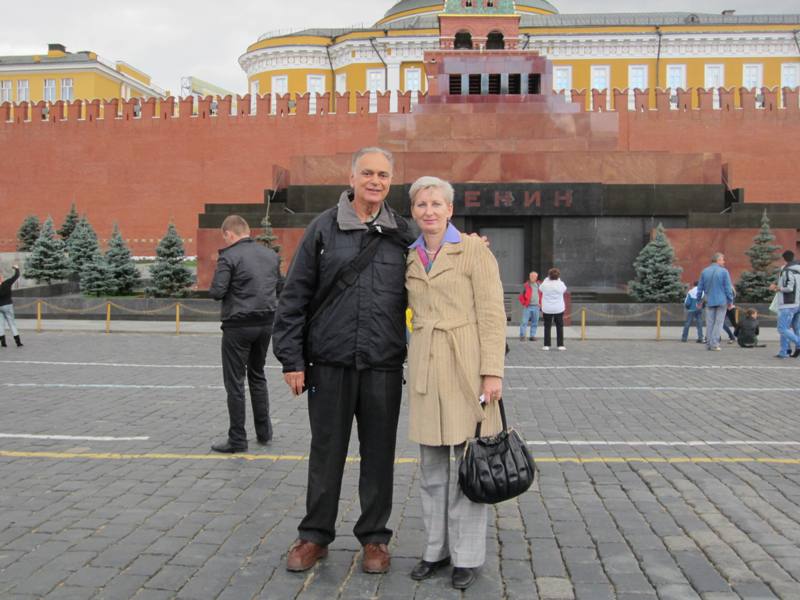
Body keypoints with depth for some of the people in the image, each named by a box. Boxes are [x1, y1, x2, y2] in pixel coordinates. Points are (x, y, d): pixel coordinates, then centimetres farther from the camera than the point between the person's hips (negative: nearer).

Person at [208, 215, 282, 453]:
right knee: (257, 375, 21)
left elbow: (217, 292, -15)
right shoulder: (271, 254, 7)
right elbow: (279, 287, 14)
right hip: (266, 323, 6)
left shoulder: (229, 256, -12)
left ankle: (237, 439, 7)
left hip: (238, 325, -6)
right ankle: (264, 431, 25)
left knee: (235, 382, 3)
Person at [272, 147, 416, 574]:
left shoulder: (402, 234, 7)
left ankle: (374, 538, 25)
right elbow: (295, 296, 1)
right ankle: (315, 536, 25)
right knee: (326, 453, 9)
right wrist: (291, 359, -3)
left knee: (379, 455, 9)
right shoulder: (324, 229, 2)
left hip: (383, 365, 1)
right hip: (330, 363, -1)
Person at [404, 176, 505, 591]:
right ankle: (436, 548, 24)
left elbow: (492, 314, -8)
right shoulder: (409, 258, 11)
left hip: (465, 364, -5)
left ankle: (467, 555, 15)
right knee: (432, 465, 11)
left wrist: (492, 371, -14)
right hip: (425, 367, 5)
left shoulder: (474, 250, -3)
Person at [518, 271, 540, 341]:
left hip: (536, 307, 4)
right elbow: (521, 296, 1)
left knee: (535, 322, 6)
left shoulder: (538, 285, 10)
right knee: (524, 322, -6)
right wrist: (524, 303, -6)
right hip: (528, 307, -4)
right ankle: (522, 336, -3)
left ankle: (532, 336, 14)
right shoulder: (526, 285, -1)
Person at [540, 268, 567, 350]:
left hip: (547, 309, 0)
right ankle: (560, 345, 6)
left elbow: (540, 288, 14)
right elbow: (565, 290, 14)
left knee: (547, 327, 6)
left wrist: (547, 278, 18)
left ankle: (547, 345, 3)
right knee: (559, 327, 8)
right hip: (559, 309, 0)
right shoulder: (560, 284, -9)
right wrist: (559, 279, 20)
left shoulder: (545, 284, -9)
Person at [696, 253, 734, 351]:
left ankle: (709, 344, 7)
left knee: (709, 323, 8)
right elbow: (728, 288, -7)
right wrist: (730, 301, 0)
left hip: (709, 302, 4)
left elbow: (700, 287, 9)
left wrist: (699, 300, 17)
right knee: (718, 323, 0)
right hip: (721, 301, -4)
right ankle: (714, 344, -5)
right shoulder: (724, 271, -7)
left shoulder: (704, 271, 6)